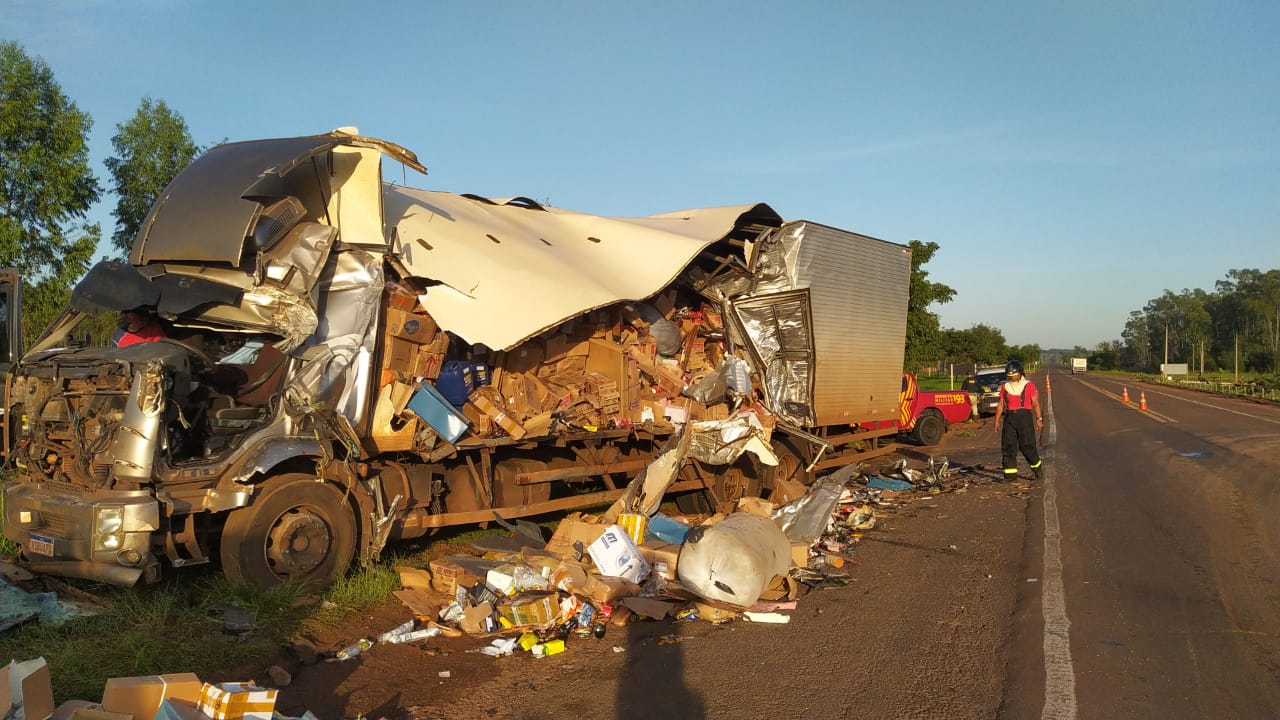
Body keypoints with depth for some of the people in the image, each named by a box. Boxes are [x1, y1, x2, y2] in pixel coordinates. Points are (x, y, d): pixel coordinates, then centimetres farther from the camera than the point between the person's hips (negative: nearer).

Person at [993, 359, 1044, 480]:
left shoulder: (1029, 385, 0)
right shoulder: (1005, 387, 11)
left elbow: (1035, 403, 0)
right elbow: (1001, 404, 13)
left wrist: (1039, 419, -5)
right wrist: (997, 420, 8)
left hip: (1025, 417, -4)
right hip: (1010, 417, 4)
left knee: (1027, 445, -6)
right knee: (1008, 445, -1)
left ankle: (1037, 468, 18)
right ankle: (1010, 473, 5)